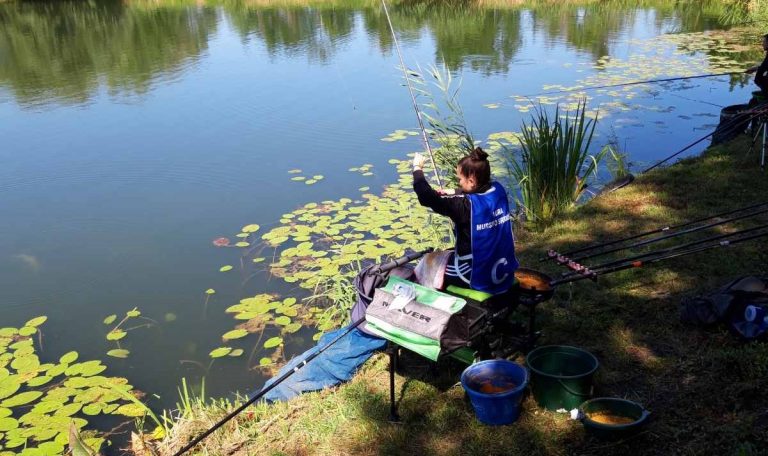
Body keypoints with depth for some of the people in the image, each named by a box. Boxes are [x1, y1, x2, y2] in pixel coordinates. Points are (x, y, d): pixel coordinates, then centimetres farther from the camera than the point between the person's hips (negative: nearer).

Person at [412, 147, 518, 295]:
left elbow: (427, 196, -25)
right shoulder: (498, 191, -5)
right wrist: (452, 193, 13)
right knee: (447, 254, 30)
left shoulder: (465, 205, -25)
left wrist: (417, 168, -11)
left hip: (479, 278, -7)